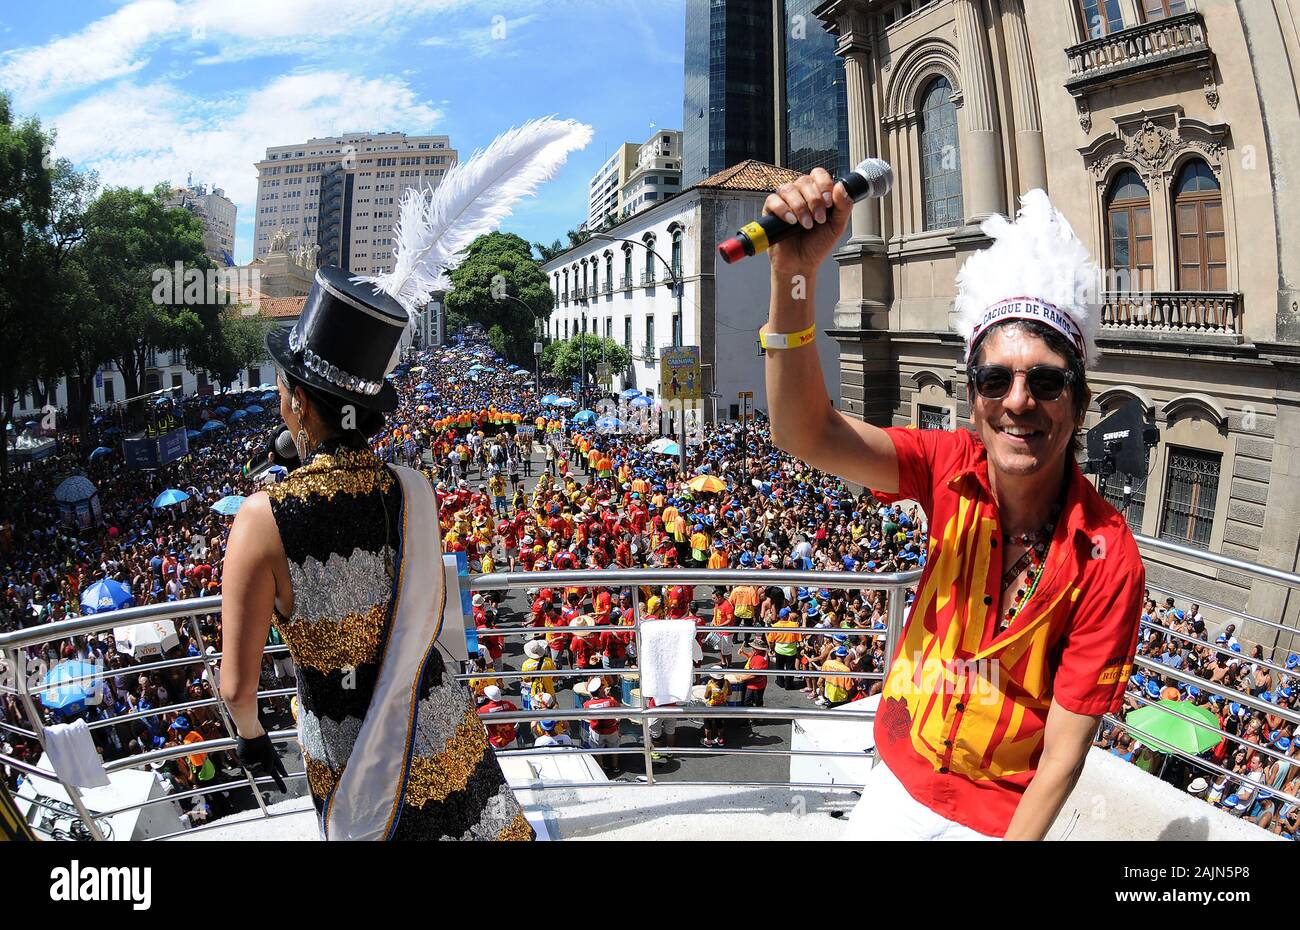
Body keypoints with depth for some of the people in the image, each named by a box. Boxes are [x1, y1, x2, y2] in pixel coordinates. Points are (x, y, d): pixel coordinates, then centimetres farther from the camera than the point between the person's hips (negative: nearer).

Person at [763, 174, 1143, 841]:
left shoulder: (1107, 560, -25)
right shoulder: (953, 472, -18)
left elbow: (1062, 757, -19)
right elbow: (807, 434, -32)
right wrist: (795, 274, -44)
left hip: (996, 814, -3)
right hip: (899, 776, 3)